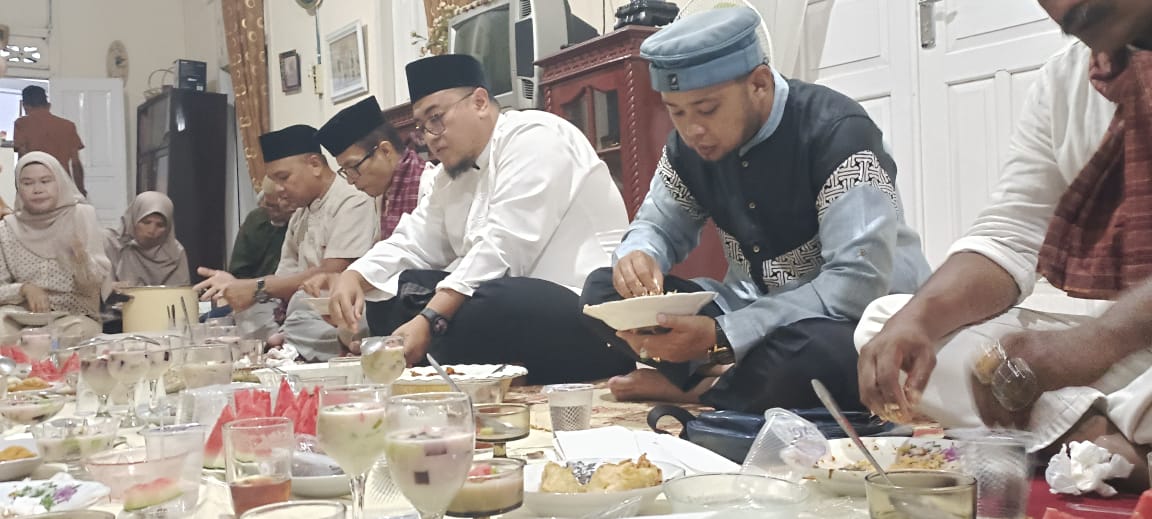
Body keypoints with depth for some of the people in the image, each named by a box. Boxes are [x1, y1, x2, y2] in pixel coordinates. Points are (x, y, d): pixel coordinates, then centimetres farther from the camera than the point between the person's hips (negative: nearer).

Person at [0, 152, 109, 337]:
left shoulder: (80, 216, -1)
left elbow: (97, 283, -5)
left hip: (75, 315, 0)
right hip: (21, 314, 0)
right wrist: (24, 289, -16)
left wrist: (82, 258, -25)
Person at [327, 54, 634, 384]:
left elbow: (501, 251, -22)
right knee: (388, 298, 2)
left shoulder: (534, 139, -12)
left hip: (585, 311, -8)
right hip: (509, 305, 9)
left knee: (473, 315, -35)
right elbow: (411, 245, 13)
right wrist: (354, 278, -7)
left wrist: (429, 321, -28)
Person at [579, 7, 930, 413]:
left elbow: (860, 283, -32)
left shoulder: (837, 134, -24)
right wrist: (636, 256, -18)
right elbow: (658, 226, 10)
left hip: (859, 318, -6)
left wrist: (721, 336, -39)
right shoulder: (688, 144, -3)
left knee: (813, 352, -42)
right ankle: (732, 378, -20)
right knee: (602, 291, -7)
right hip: (758, 310, 6)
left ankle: (693, 387, -14)